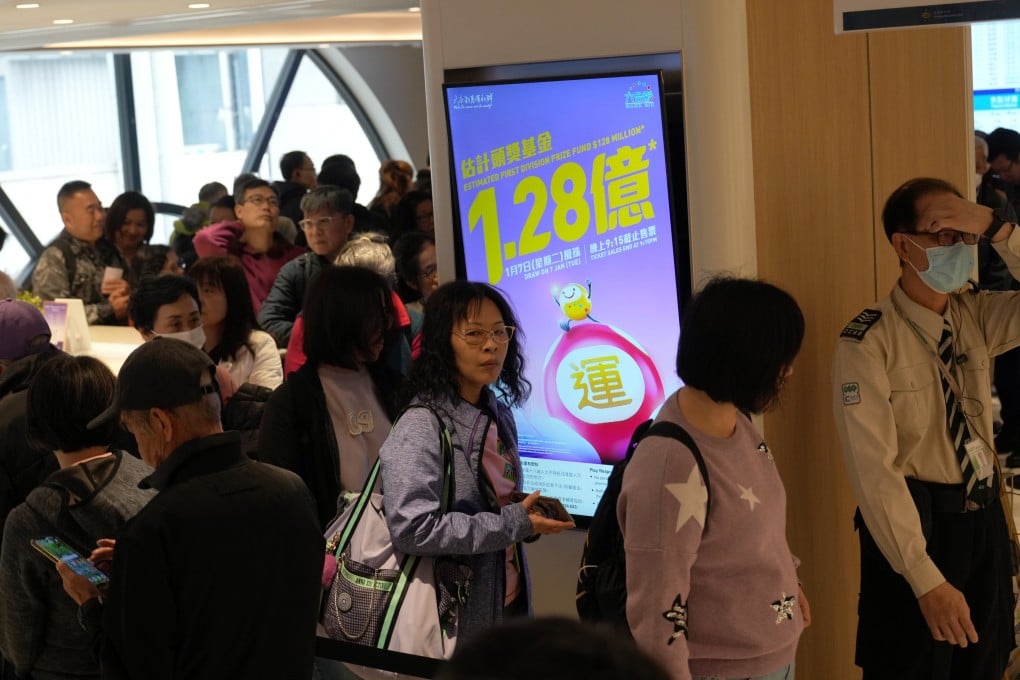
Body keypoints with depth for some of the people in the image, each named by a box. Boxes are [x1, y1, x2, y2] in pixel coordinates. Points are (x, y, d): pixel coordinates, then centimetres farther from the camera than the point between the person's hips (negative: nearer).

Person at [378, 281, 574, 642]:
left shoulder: (499, 414, 7)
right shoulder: (420, 427, -18)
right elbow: (411, 529, -27)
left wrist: (531, 517, 0)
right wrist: (512, 525, -22)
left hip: (508, 603, 8)